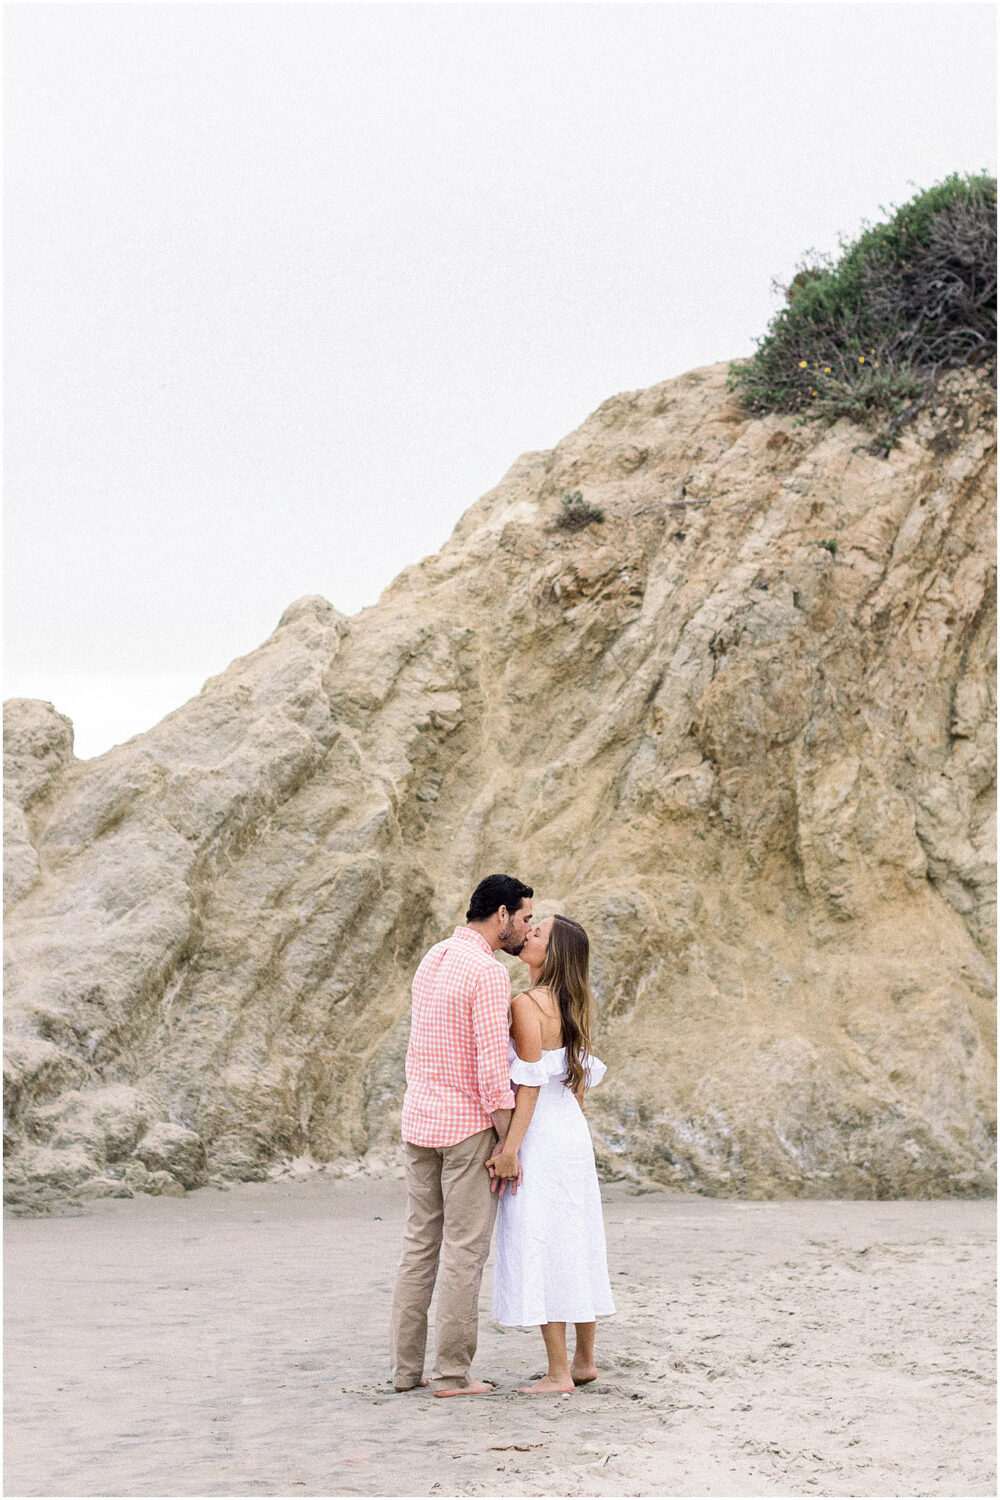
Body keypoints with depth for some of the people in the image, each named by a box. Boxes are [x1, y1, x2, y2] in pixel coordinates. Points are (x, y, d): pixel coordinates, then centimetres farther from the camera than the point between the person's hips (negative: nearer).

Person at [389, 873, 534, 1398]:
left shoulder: (432, 960, 11)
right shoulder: (489, 972, -16)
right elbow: (492, 1068, -20)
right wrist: (508, 1147, -14)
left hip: (419, 1120, 8)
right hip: (469, 1124, -8)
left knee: (420, 1244, 11)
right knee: (464, 1250, -2)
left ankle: (407, 1366, 13)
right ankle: (452, 1373, 1)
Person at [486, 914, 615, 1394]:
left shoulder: (527, 1004, -15)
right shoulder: (571, 1006, 9)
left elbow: (531, 1083, -18)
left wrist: (510, 1149, -18)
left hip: (540, 1138, -9)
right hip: (574, 1133, 9)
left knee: (539, 1250, -4)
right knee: (576, 1246, 13)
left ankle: (558, 1373, -2)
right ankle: (584, 1360, 20)